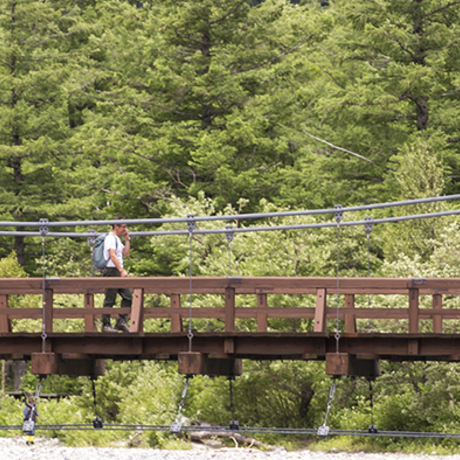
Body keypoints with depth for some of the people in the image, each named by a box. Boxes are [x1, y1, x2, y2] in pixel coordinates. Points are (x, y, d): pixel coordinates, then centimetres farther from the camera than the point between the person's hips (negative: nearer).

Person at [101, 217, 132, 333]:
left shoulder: (117, 239, 21)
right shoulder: (111, 238, -10)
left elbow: (126, 253, 21)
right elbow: (112, 255, -20)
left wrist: (127, 239, 14)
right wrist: (122, 270, -26)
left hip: (118, 272, 10)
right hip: (112, 270, -10)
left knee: (128, 295, 4)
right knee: (110, 300, -7)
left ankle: (121, 321, 6)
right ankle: (106, 325, -4)